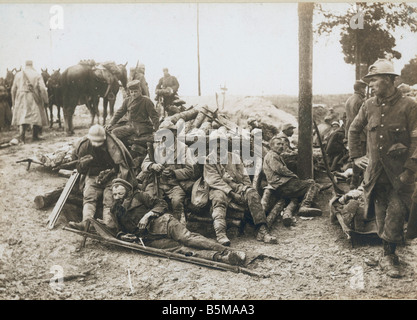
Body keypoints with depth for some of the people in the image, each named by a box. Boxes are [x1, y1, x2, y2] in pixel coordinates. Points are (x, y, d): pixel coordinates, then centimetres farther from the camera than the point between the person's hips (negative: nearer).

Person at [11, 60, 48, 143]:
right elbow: (42, 89, -9)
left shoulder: (18, 75, 7)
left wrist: (14, 102, 19)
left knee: (22, 116, 3)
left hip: (21, 99, 2)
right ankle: (35, 135, 11)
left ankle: (22, 133, -18)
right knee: (36, 116, 9)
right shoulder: (37, 75, -2)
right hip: (34, 99, -2)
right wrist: (45, 100, -2)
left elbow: (13, 89, 10)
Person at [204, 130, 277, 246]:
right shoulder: (209, 160, 8)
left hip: (237, 186, 3)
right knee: (218, 198, -37)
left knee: (253, 194, -26)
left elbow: (244, 176, 19)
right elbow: (215, 180, -5)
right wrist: (231, 193, -16)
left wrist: (247, 188, -1)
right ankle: (220, 234, -54)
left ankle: (262, 230, -32)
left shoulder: (234, 157, 20)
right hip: (219, 188, -3)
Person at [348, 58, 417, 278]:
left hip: (399, 172, -4)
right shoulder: (369, 106, 6)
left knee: (395, 213, -7)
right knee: (381, 214, 8)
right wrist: (355, 156, 14)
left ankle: (387, 256, 6)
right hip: (375, 171, 4)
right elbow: (354, 130, 20)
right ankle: (389, 255, 21)